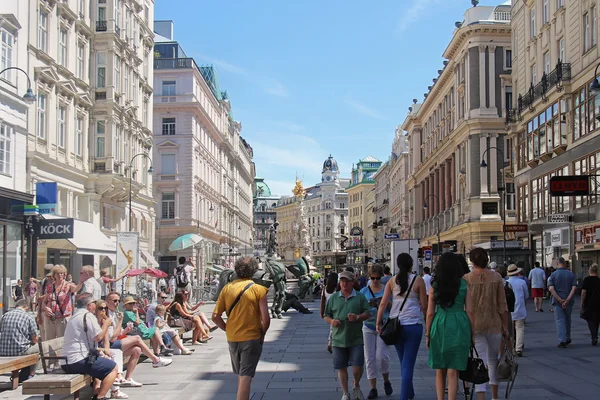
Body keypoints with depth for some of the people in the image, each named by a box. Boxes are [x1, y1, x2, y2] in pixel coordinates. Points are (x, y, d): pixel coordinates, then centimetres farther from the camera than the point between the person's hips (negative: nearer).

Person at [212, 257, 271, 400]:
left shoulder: (227, 288, 1)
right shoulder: (258, 289, -8)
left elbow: (215, 316, -1)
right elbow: (266, 318, -13)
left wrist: (228, 329, 11)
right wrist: (262, 334, 4)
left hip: (232, 338, 4)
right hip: (252, 338, -4)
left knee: (240, 375, 22)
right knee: (245, 376, -3)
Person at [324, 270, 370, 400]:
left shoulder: (360, 297, 3)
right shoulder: (333, 298, 8)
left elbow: (367, 313, 3)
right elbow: (326, 315, 11)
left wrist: (358, 317, -16)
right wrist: (331, 321, -10)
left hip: (356, 339, -1)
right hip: (338, 339, 2)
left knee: (358, 366, -5)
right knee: (341, 367, 6)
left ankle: (356, 386, 24)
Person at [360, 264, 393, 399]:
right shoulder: (364, 291, 4)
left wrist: (385, 302, -10)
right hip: (368, 327, 2)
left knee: (382, 356, -11)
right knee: (370, 358, 2)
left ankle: (386, 381, 16)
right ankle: (373, 388, 11)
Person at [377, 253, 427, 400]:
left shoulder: (392, 281, 5)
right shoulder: (418, 280, -3)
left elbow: (383, 304, -1)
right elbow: (424, 306, -3)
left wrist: (379, 323, 3)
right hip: (413, 325, -4)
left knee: (404, 363, 19)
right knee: (408, 365, 0)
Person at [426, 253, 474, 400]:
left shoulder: (434, 286, 0)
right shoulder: (464, 285, -1)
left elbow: (430, 313, 1)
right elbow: (470, 311, -2)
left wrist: (427, 334, 9)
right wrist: (471, 333, 8)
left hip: (439, 326, 1)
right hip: (459, 327, -1)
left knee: (439, 371, 14)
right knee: (453, 372, 2)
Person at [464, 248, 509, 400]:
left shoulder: (466, 279, -6)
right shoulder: (496, 278, 0)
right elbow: (502, 305, 0)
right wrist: (505, 326, 6)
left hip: (475, 325, -2)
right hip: (494, 324, 2)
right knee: (493, 359, 18)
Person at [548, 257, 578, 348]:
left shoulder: (553, 275, -4)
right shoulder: (571, 274, 1)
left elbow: (551, 288, -15)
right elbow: (574, 288, -10)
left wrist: (559, 299, -13)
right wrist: (567, 300, -15)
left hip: (557, 302, -2)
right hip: (568, 302, 2)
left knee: (560, 320, -1)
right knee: (567, 320, 19)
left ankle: (562, 341, -10)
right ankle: (567, 339, 31)